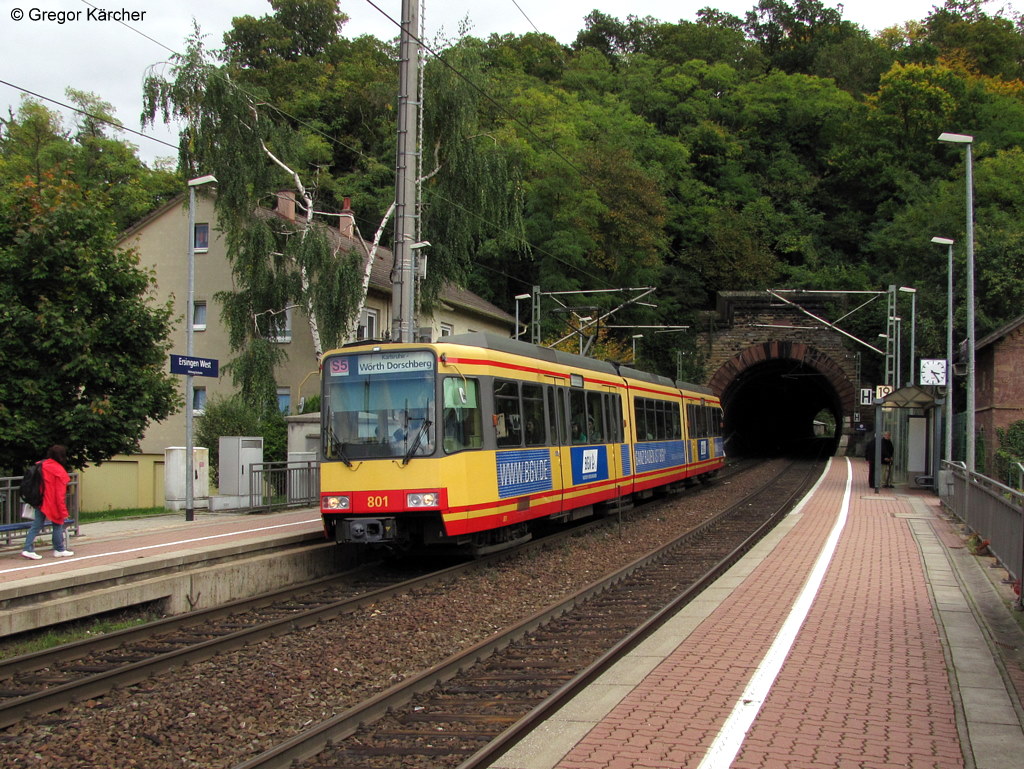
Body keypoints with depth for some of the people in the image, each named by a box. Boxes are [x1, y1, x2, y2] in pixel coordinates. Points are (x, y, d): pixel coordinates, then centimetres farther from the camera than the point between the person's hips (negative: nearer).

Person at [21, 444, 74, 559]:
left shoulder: (41, 465, 5)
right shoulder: (59, 470, -15)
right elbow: (60, 494, -16)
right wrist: (63, 511, -13)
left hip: (39, 502, 6)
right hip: (52, 503, -6)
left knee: (36, 525, 8)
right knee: (58, 525, 9)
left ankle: (28, 549, 0)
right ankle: (59, 550, 17)